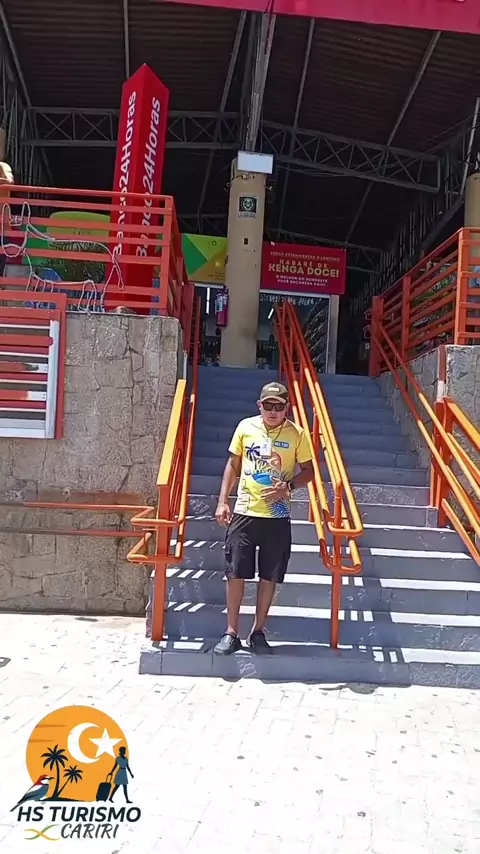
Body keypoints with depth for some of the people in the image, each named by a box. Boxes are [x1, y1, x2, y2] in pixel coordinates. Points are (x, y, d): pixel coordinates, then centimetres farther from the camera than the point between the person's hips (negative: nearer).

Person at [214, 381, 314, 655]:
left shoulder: (296, 434, -3)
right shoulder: (246, 427, 1)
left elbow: (309, 470, 4)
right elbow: (233, 465, 8)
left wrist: (288, 486, -15)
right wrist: (223, 502, 2)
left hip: (277, 517, 0)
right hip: (244, 512, 1)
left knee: (269, 576, 7)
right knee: (235, 573, 3)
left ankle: (258, 632, 22)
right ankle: (231, 633, 16)